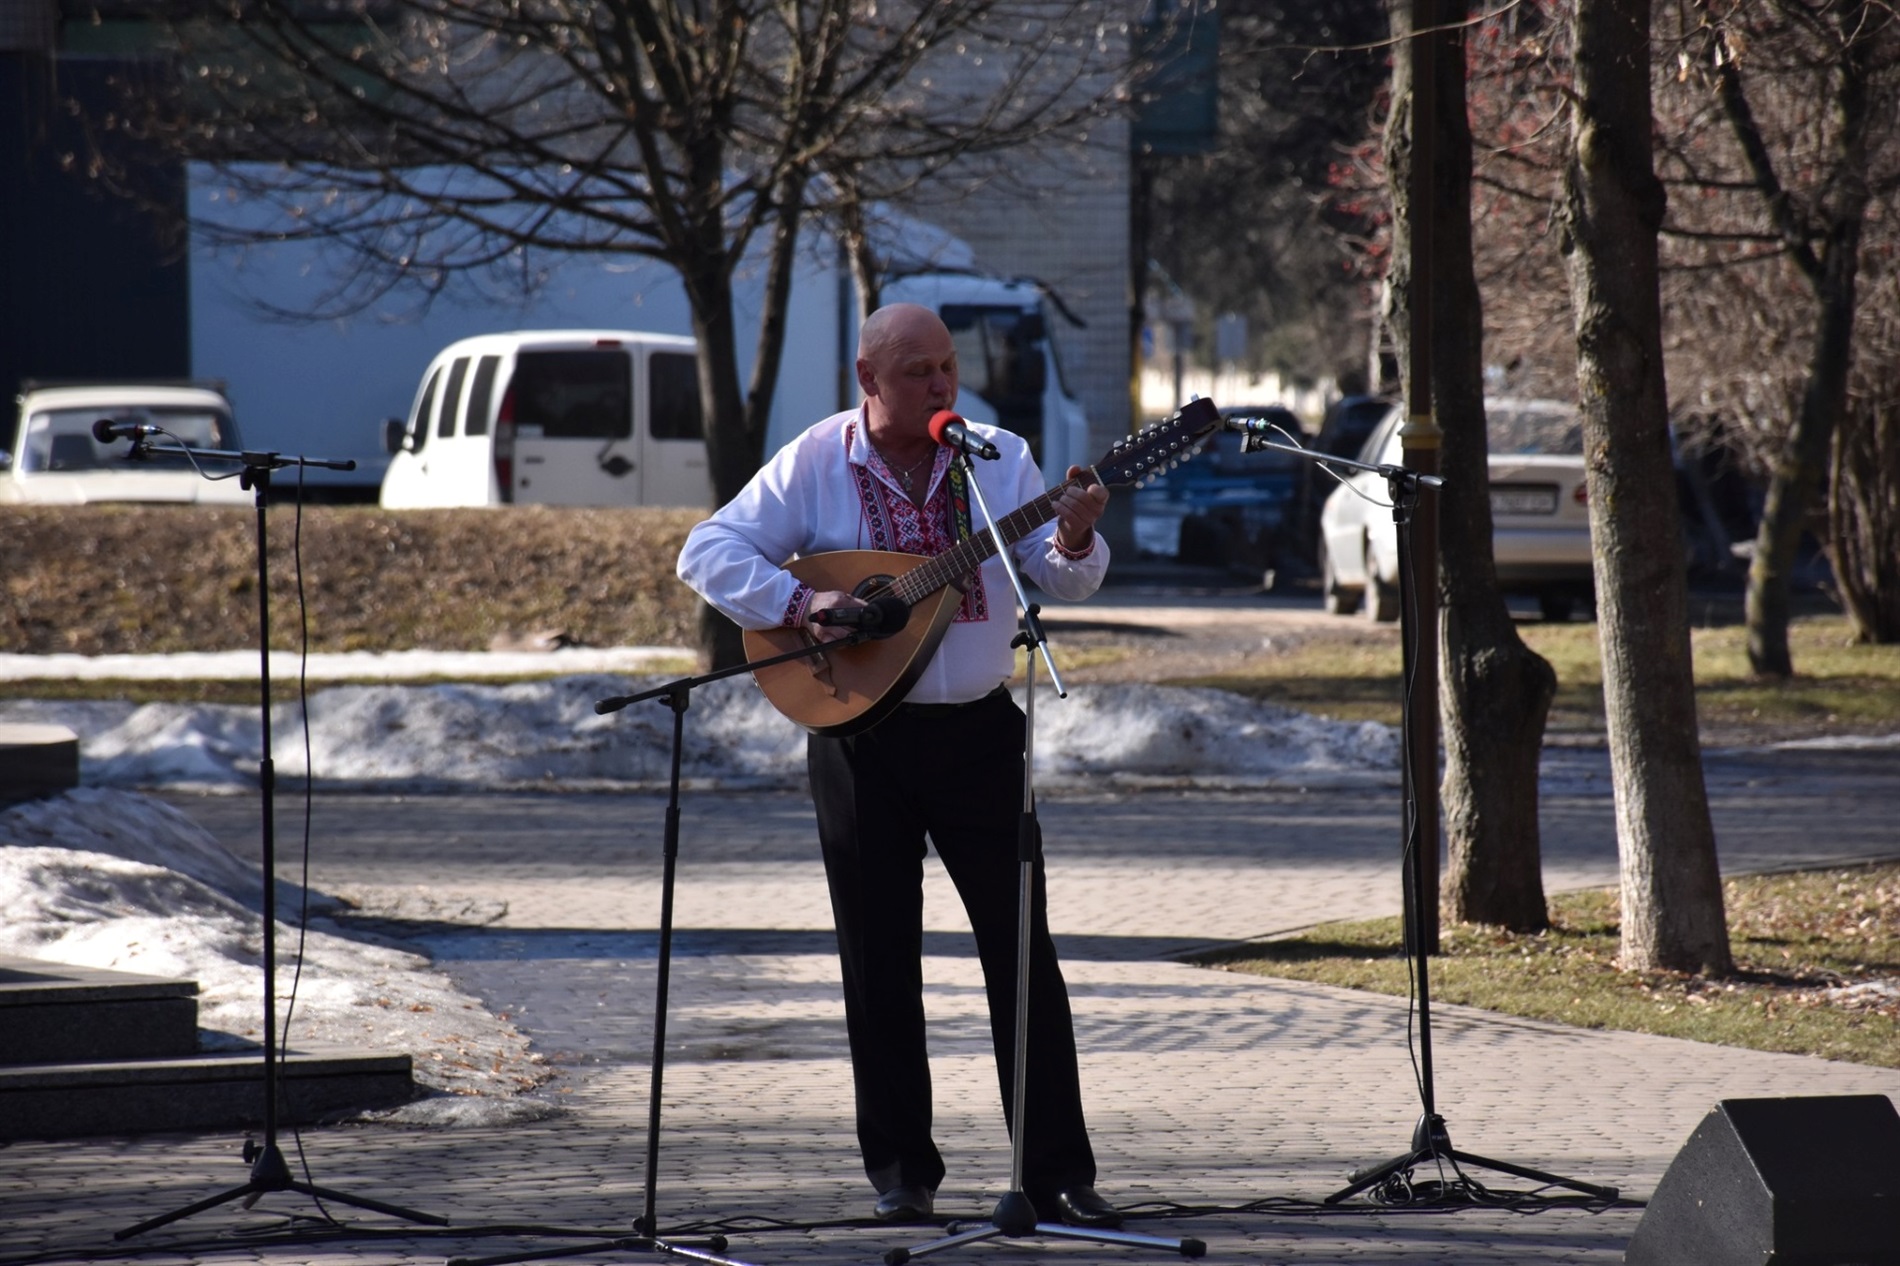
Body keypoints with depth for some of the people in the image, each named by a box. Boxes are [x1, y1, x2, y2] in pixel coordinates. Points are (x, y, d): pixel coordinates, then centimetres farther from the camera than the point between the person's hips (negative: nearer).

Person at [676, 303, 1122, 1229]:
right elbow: (707, 553, -4)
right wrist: (798, 602, -18)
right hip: (860, 735, -1)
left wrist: (1073, 542, -22)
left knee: (1022, 950, -2)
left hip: (978, 729, 1)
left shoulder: (1000, 458, 3)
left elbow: (1059, 581, 0)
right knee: (879, 957, 4)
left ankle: (1058, 1172, 0)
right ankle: (900, 1168, 14)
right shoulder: (815, 465, -1)